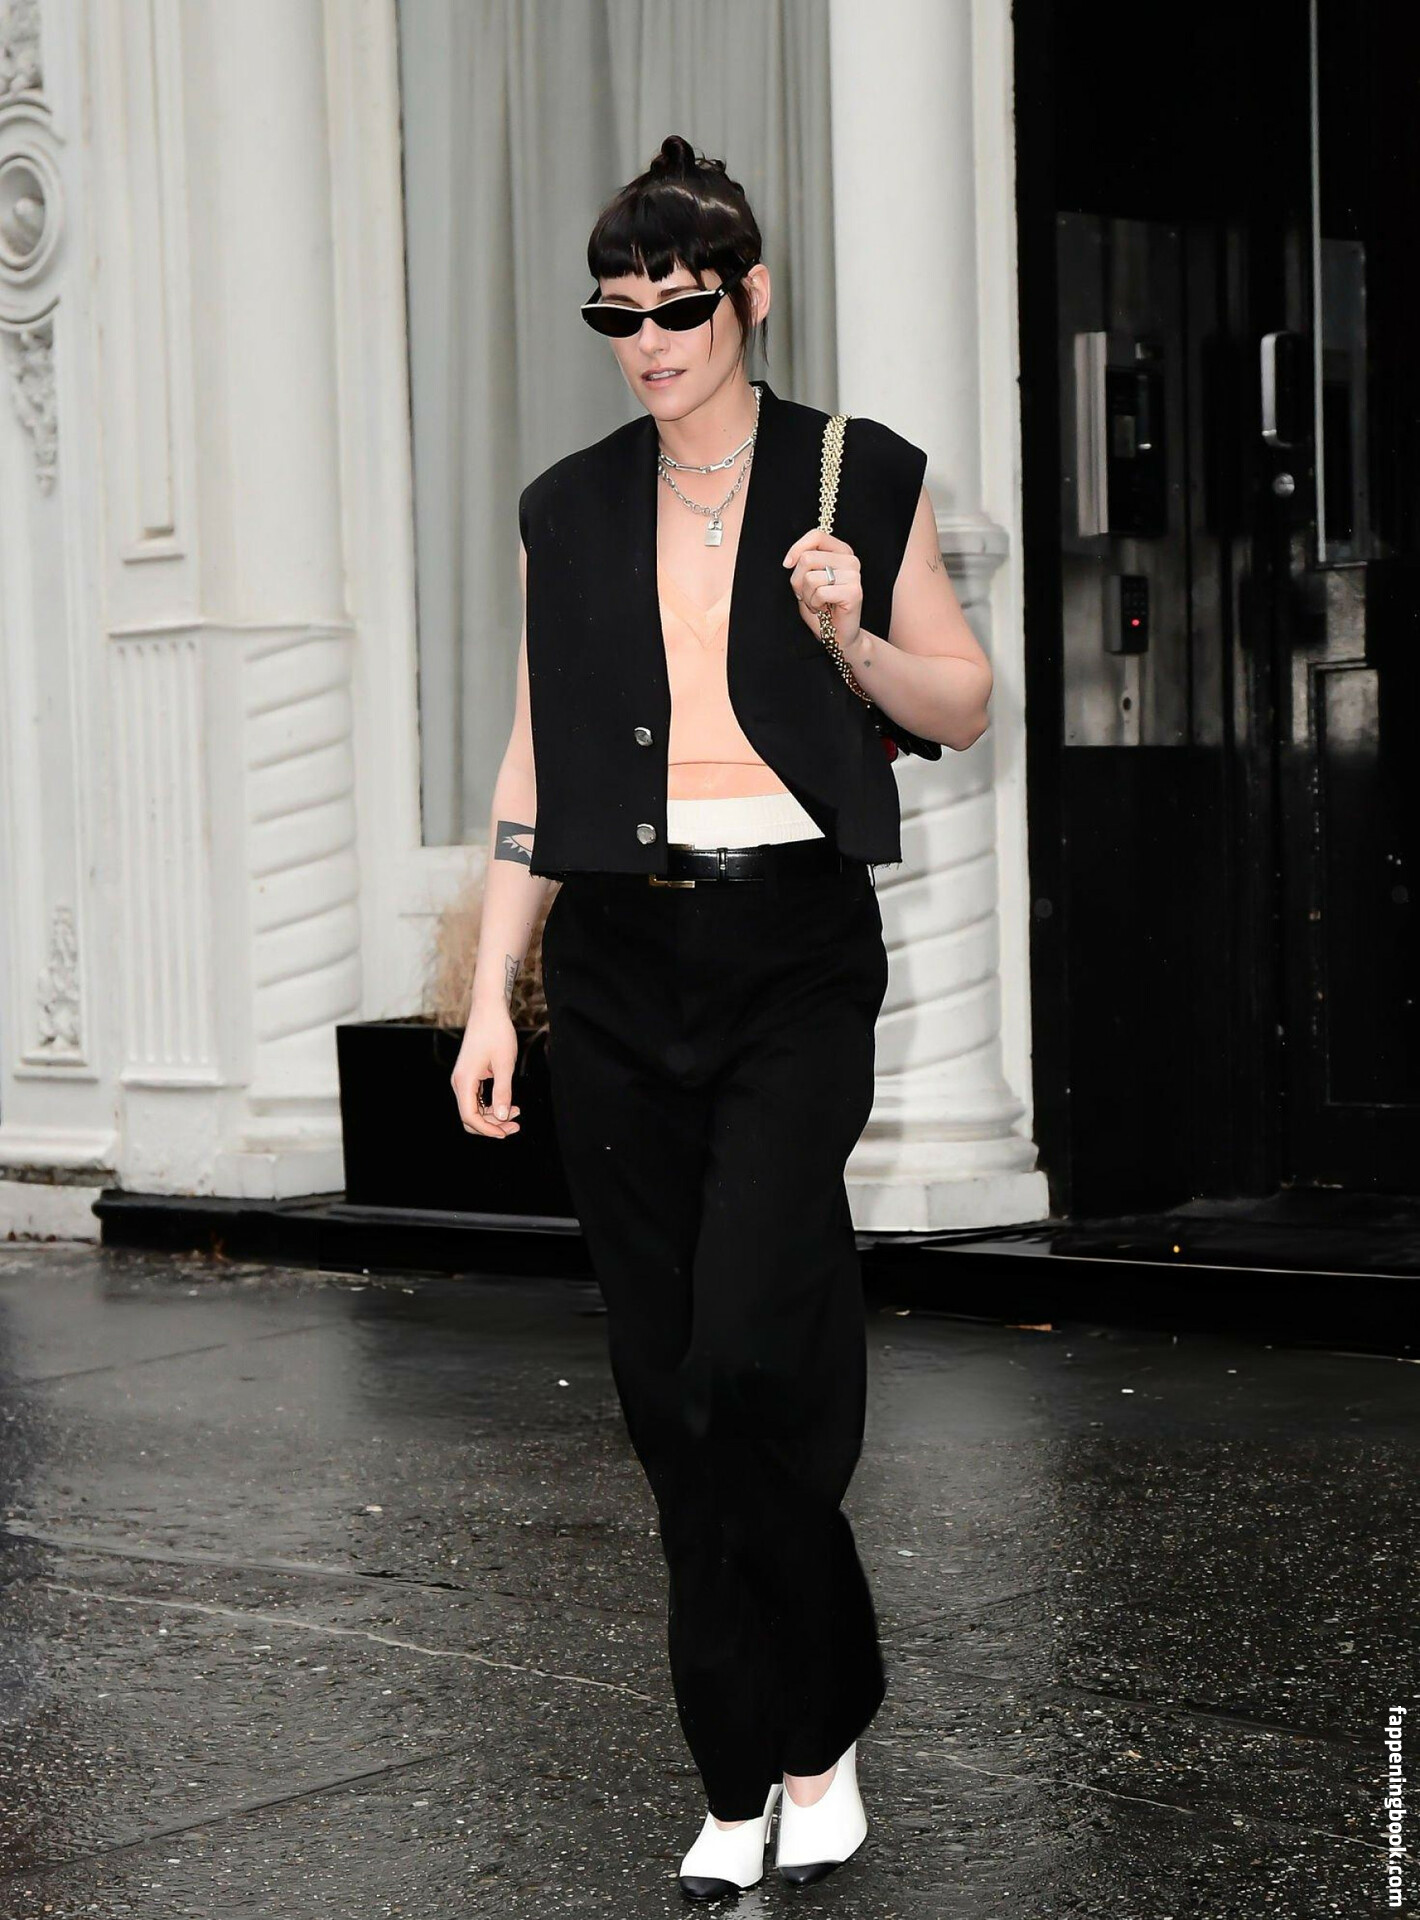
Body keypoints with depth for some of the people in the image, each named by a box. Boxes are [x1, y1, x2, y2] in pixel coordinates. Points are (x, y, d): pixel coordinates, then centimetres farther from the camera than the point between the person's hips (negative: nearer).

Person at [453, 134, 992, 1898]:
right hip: (619, 960, 3)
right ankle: (750, 1774, 14)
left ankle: (811, 1738, 5)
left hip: (795, 953, -3)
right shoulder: (570, 513, 11)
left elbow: (965, 707, 9)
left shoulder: (860, 478, 3)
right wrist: (489, 1002, 6)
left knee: (750, 1360, -15)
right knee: (669, 1387, 3)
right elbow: (533, 768, 11)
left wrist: (857, 634, -12)